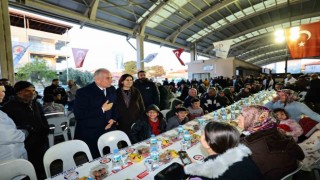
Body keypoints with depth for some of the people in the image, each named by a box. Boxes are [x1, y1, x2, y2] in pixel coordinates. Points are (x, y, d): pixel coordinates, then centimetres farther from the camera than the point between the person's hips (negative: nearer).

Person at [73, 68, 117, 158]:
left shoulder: (112, 90, 3)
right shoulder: (83, 92, -14)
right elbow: (79, 115, -20)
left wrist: (113, 119, -2)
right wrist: (102, 109, -21)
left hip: (107, 132, 5)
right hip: (89, 136, -4)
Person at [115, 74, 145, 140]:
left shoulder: (136, 92, 5)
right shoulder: (117, 93, 1)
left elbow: (142, 107, 5)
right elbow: (114, 107, 3)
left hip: (135, 123, 1)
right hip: (122, 124, -1)